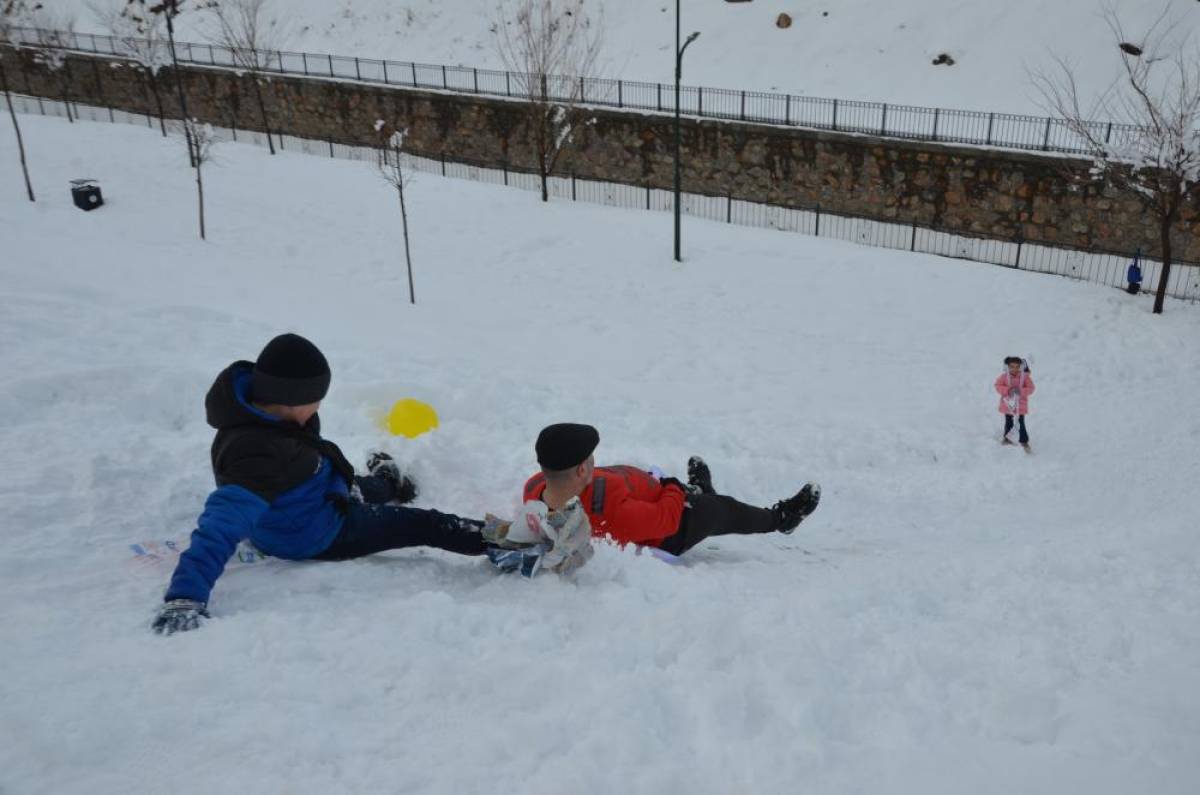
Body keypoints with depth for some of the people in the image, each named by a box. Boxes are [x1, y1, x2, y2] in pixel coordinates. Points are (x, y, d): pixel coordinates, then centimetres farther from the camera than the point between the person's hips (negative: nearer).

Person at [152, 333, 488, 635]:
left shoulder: (259, 401, -16)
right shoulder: (259, 454, -43)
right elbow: (223, 524, -50)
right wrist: (184, 597, -60)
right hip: (316, 536, -9)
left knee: (365, 490, 39)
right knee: (425, 526, -6)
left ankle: (389, 483, 72)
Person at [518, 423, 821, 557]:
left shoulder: (534, 489, -29)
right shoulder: (612, 512, -49)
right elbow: (668, 519, -33)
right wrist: (675, 490, -12)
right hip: (665, 539, -6)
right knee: (725, 510, 18)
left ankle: (700, 491, 66)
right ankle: (780, 517, 48)